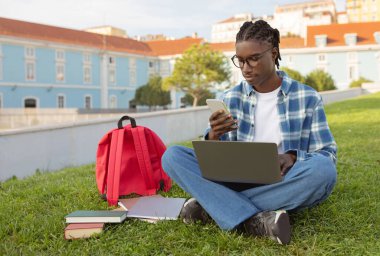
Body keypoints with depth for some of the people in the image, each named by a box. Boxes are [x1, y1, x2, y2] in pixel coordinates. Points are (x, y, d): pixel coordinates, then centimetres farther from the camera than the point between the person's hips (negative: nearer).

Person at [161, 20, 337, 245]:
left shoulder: (307, 98, 1)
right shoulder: (231, 99, 6)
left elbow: (327, 156, 0)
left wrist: (293, 157, -21)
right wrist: (214, 136, -19)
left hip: (283, 187, -1)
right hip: (237, 184, 2)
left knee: (323, 169, -34)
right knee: (173, 155, -18)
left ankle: (211, 205, -25)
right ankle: (256, 222, -34)